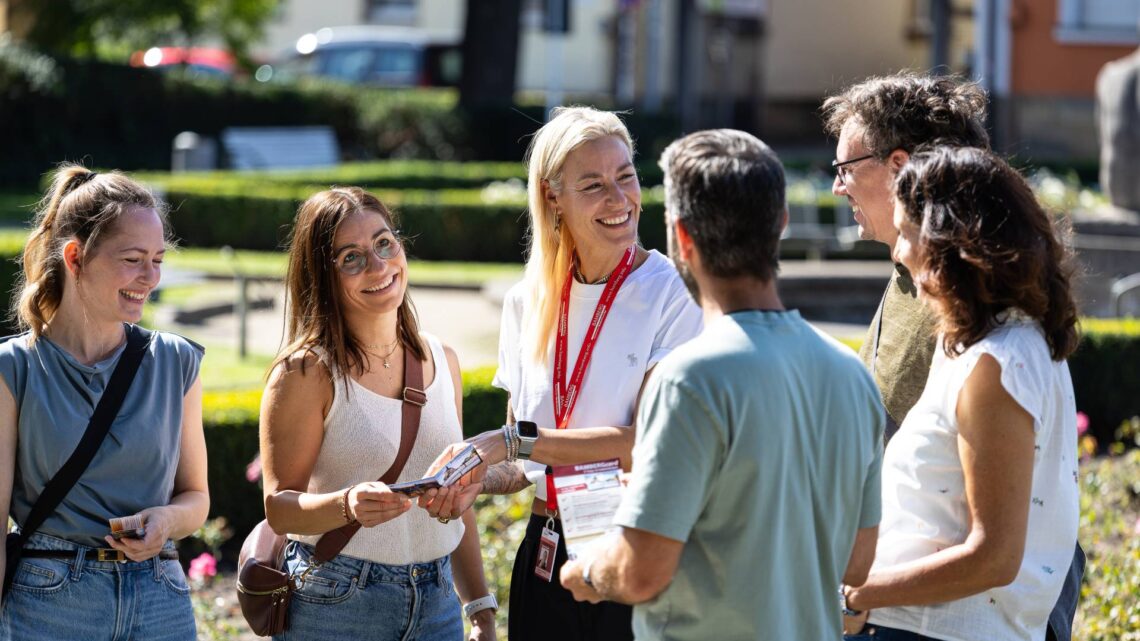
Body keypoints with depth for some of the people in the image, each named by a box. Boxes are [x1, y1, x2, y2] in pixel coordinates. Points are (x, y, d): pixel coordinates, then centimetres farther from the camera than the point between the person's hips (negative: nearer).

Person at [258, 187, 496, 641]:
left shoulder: (442, 361, 7)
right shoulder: (307, 373, -10)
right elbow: (279, 508, -12)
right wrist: (348, 505, -30)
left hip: (437, 603, 5)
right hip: (335, 605, -5)